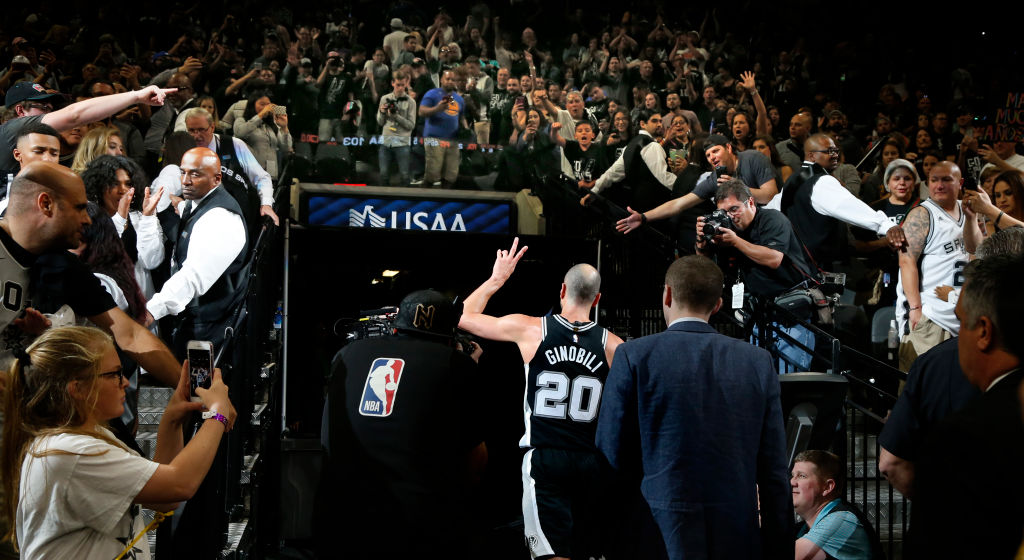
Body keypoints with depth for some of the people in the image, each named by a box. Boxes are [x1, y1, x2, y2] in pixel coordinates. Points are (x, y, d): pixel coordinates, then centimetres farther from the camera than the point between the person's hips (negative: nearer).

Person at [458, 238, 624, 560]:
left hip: (544, 458, -2)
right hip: (592, 461, 2)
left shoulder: (528, 329, -3)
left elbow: (464, 316, 10)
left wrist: (497, 279, 22)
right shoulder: (613, 345, 1)